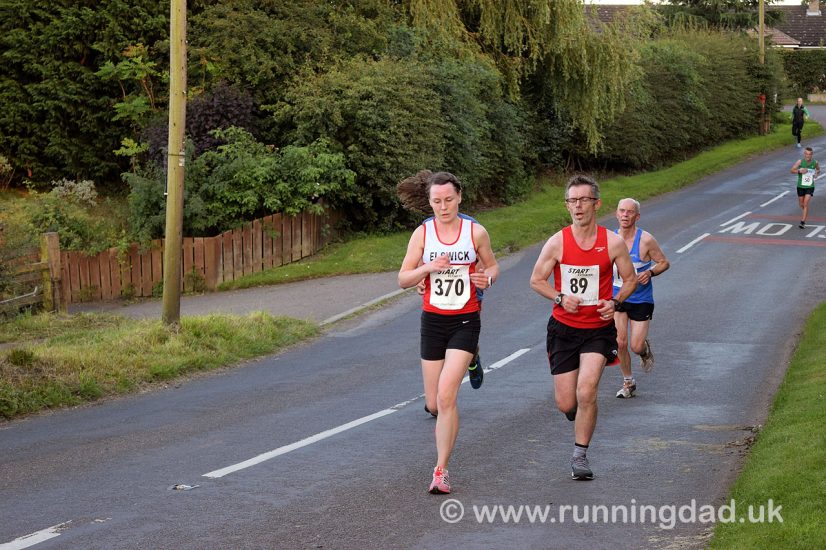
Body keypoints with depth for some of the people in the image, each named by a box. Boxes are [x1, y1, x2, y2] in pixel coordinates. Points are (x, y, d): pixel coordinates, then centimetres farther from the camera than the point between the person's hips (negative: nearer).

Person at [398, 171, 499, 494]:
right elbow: (403, 279, -1)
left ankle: (441, 471, -11)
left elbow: (492, 266, 13)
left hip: (465, 321, -2)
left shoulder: (476, 232, -1)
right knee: (434, 404, 7)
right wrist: (428, 267, -20)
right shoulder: (422, 233, 0)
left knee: (445, 396, -17)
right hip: (433, 321, 2)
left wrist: (487, 279, -10)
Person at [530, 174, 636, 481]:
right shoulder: (557, 242, -6)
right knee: (565, 404, 1)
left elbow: (630, 279, 8)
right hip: (564, 328, 1)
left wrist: (615, 302, -10)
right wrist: (560, 297, -14)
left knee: (586, 393, -18)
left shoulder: (613, 242, -5)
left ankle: (580, 455, 0)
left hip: (599, 328, -1)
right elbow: (536, 280, 4)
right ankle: (580, 410, 40)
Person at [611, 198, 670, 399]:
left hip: (641, 300, -2)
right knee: (620, 343, -5)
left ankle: (645, 350, 35)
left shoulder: (646, 240, -13)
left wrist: (650, 272, -21)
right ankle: (628, 382, 15)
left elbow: (664, 262, -3)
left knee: (636, 347, -4)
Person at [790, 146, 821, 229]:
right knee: (801, 204, 13)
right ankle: (806, 212, 47)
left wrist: (817, 174, -8)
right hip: (800, 186, 1)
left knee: (806, 203, -13)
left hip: (810, 187, -1)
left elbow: (818, 170, 14)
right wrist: (799, 171, -27)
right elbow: (792, 170, -9)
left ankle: (803, 222, -12)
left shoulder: (815, 163, -7)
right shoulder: (800, 162, -12)